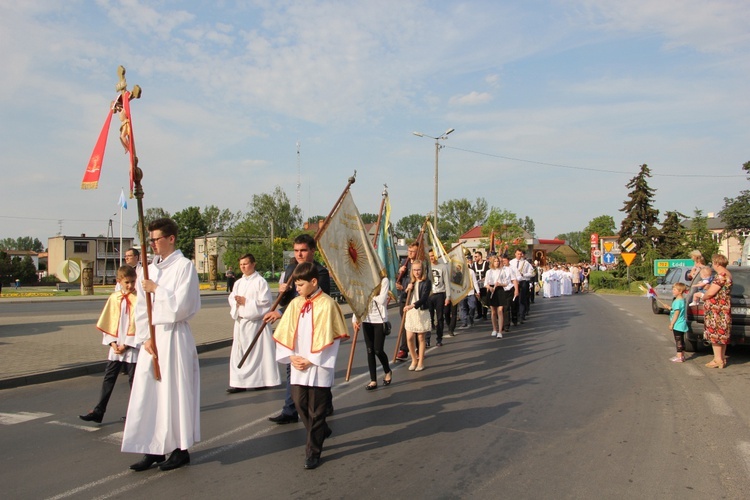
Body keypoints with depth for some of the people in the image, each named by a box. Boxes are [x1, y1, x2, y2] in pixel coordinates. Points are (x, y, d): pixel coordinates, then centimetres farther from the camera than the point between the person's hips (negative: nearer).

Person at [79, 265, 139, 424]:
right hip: (115, 346, 4)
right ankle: (99, 411, 17)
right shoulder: (114, 298, 3)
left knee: (133, 380, 6)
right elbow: (107, 323, 7)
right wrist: (113, 343, -3)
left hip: (132, 346, -4)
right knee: (108, 378, 9)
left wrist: (127, 344, -12)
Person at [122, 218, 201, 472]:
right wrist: (145, 337, -2)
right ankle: (154, 450, 19)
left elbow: (181, 306, -16)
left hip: (174, 337, -7)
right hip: (152, 337, 7)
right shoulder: (151, 268, 12)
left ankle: (181, 449, 14)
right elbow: (141, 308, 9)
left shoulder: (184, 266, -8)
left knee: (175, 393, 0)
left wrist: (156, 289, -9)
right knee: (147, 393, 8)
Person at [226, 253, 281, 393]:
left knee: (258, 352, -2)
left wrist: (246, 301, -14)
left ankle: (261, 380, 9)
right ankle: (240, 383, 13)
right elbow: (231, 298, 15)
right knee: (239, 353, 7)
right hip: (240, 321, 7)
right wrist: (236, 303, -8)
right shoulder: (238, 283, 15)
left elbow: (265, 301, -14)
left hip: (255, 322, -7)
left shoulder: (260, 281, -7)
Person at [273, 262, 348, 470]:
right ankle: (321, 432, 35)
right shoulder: (295, 304, 5)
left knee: (316, 410, 3)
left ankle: (313, 451, 15)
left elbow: (328, 338, -12)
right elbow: (285, 332, 7)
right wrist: (291, 356, -5)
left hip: (318, 367, -5)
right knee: (300, 404, 11)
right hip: (298, 366, 6)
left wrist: (311, 360, -13)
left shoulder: (326, 304, -11)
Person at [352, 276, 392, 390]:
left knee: (378, 350, -3)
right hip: (366, 320, 4)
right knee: (370, 351, 6)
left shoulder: (384, 280, -6)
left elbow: (382, 300, -16)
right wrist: (355, 319, -2)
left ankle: (388, 371, 26)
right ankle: (373, 380, 14)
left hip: (380, 320, -4)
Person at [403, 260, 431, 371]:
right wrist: (407, 290, -5)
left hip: (422, 312, -5)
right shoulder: (411, 282, 11)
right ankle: (414, 360, 21)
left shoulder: (426, 282, -8)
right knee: (409, 338, 2)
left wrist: (413, 305, -34)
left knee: (421, 338, 4)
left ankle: (421, 362, 16)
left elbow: (424, 298, -20)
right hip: (410, 312, 5)